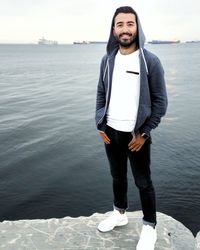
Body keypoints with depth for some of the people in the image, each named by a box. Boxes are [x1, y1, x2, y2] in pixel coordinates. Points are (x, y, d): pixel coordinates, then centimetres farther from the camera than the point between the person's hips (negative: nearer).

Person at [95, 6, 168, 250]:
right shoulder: (107, 60, 2)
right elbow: (101, 94, 8)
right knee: (117, 177, 20)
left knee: (143, 182, 9)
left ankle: (149, 227, 28)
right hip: (111, 132, 4)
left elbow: (160, 101, -9)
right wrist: (100, 126, 1)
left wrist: (144, 133, -13)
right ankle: (119, 213, 42)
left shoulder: (150, 61, -11)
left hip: (136, 134, -4)